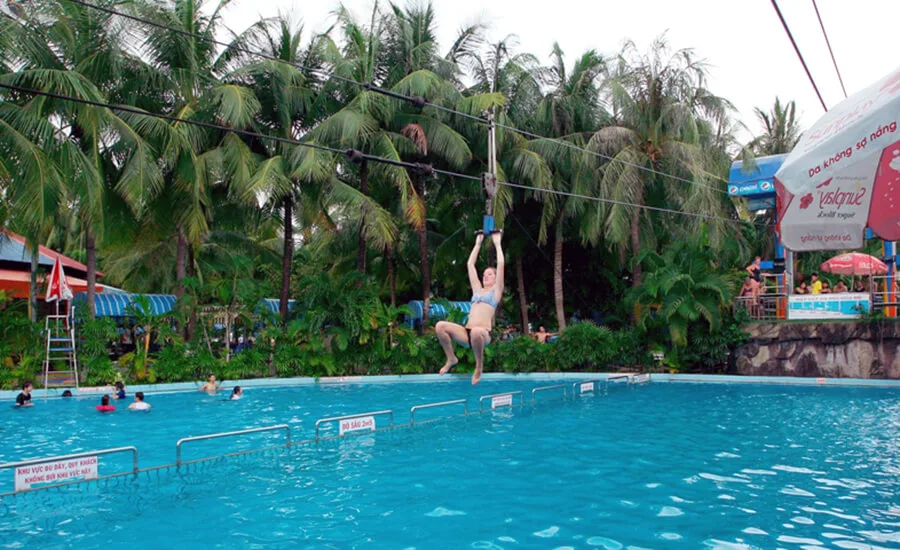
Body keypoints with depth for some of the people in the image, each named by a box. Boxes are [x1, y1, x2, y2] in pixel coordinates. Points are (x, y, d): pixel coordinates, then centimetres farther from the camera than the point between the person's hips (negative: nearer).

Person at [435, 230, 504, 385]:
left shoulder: (496, 291, 12)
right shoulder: (477, 289, 25)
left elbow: (501, 264, 5)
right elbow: (470, 264, 27)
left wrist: (497, 243, 12)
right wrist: (478, 243, 30)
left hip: (483, 334, -5)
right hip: (466, 332, 5)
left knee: (476, 332, -42)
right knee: (440, 326, -21)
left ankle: (479, 366, -17)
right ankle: (451, 359, 0)